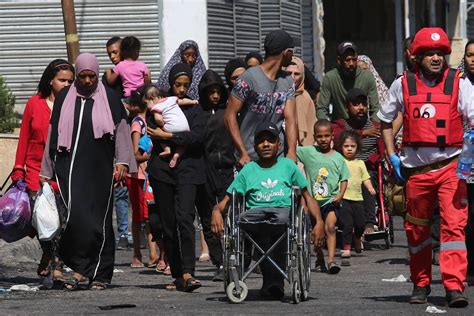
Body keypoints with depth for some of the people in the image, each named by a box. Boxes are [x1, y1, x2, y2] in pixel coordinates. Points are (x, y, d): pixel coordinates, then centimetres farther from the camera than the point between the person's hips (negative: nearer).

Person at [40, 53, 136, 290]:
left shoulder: (109, 99, 5)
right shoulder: (64, 98, 9)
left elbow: (121, 130, 4)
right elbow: (53, 135, 13)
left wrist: (122, 162, -8)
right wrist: (46, 171, 12)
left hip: (100, 170, 0)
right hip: (70, 167, 0)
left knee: (100, 220, 1)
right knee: (76, 214, -16)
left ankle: (100, 275, 8)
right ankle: (80, 266, -7)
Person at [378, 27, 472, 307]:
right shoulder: (403, 85, 5)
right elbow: (385, 121, 18)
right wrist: (392, 156, 8)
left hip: (450, 165, -2)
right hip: (416, 167, 3)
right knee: (417, 228, 11)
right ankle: (421, 284, 26)